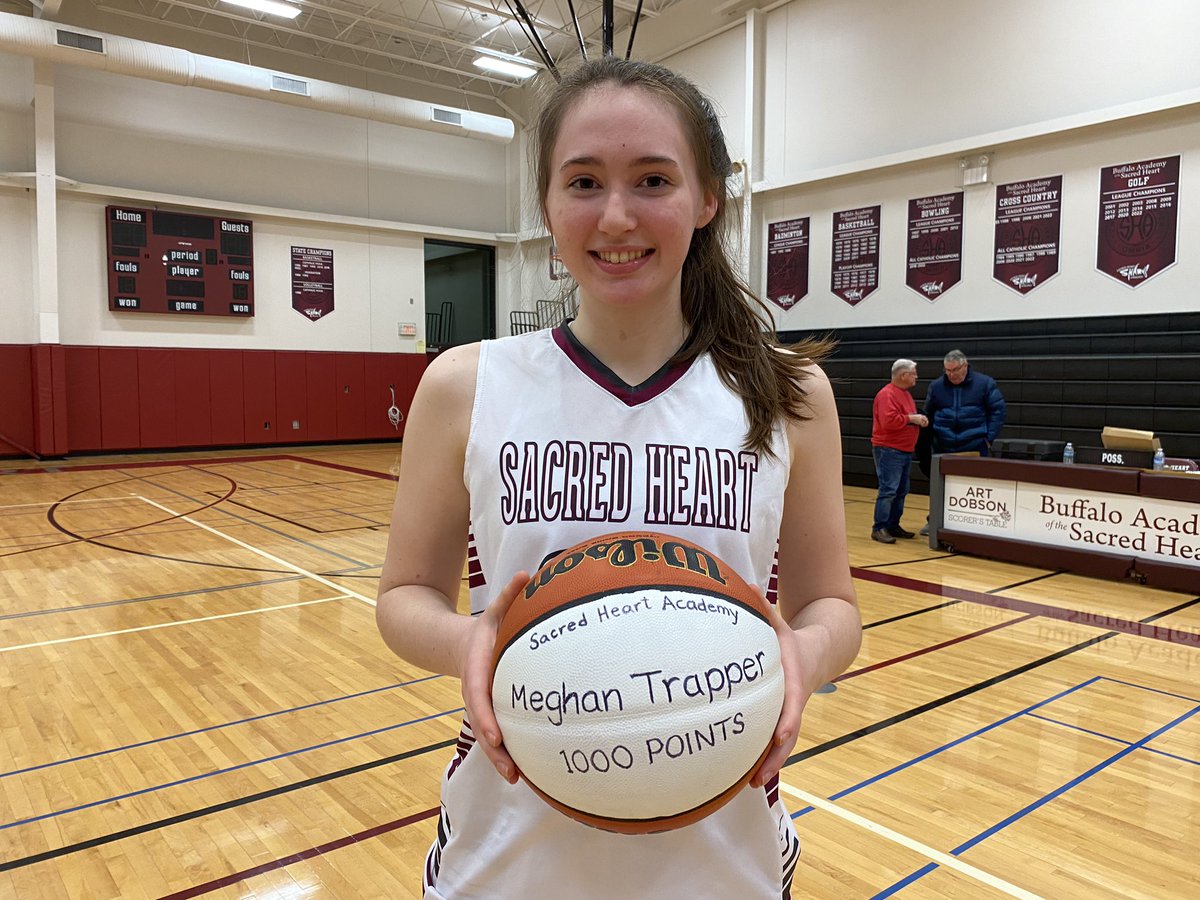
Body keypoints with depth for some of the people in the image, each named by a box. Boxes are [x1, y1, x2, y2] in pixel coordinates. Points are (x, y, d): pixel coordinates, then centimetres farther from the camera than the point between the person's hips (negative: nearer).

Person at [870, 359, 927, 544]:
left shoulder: (906, 393, 17)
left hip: (905, 451, 10)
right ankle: (879, 529, -8)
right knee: (888, 491, -12)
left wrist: (918, 420, 6)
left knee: (901, 491, 11)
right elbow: (888, 421, -26)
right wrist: (911, 418, -18)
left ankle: (893, 525, 18)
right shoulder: (887, 394, -15)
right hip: (889, 450, -10)